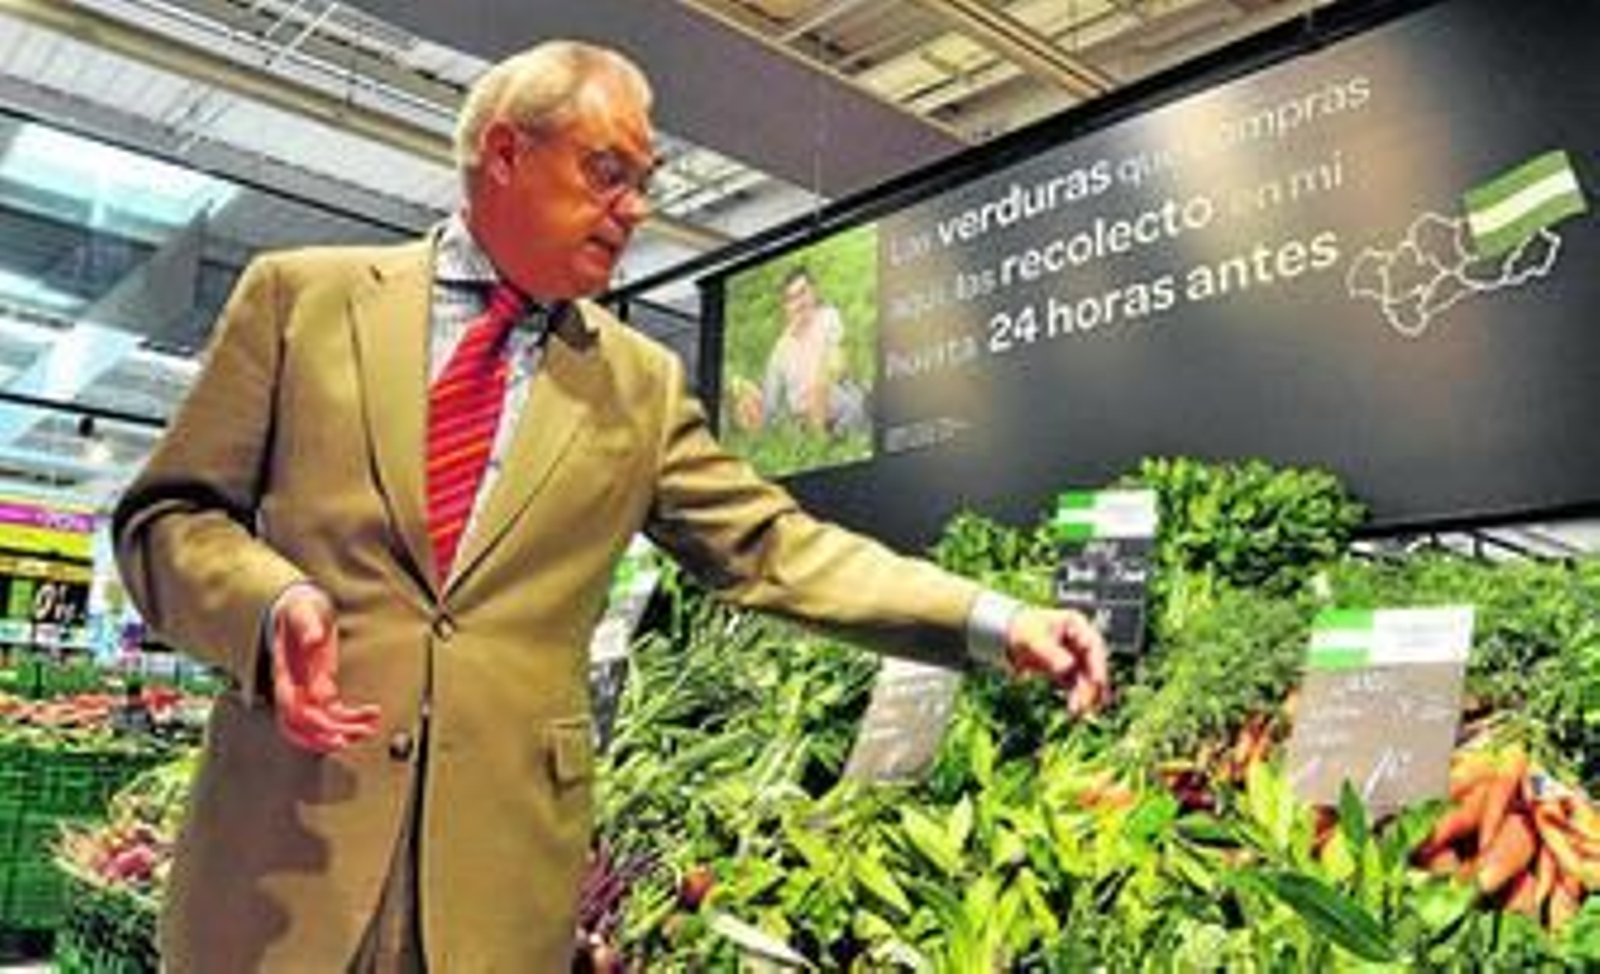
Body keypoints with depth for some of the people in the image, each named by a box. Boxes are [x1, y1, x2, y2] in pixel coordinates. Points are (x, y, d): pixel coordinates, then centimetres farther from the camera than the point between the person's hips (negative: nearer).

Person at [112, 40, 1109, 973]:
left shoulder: (643, 384, 8)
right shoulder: (299, 294, 4)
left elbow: (770, 545, 5)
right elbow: (167, 516, 3)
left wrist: (994, 621, -3)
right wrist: (273, 604, -19)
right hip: (289, 830, -1)